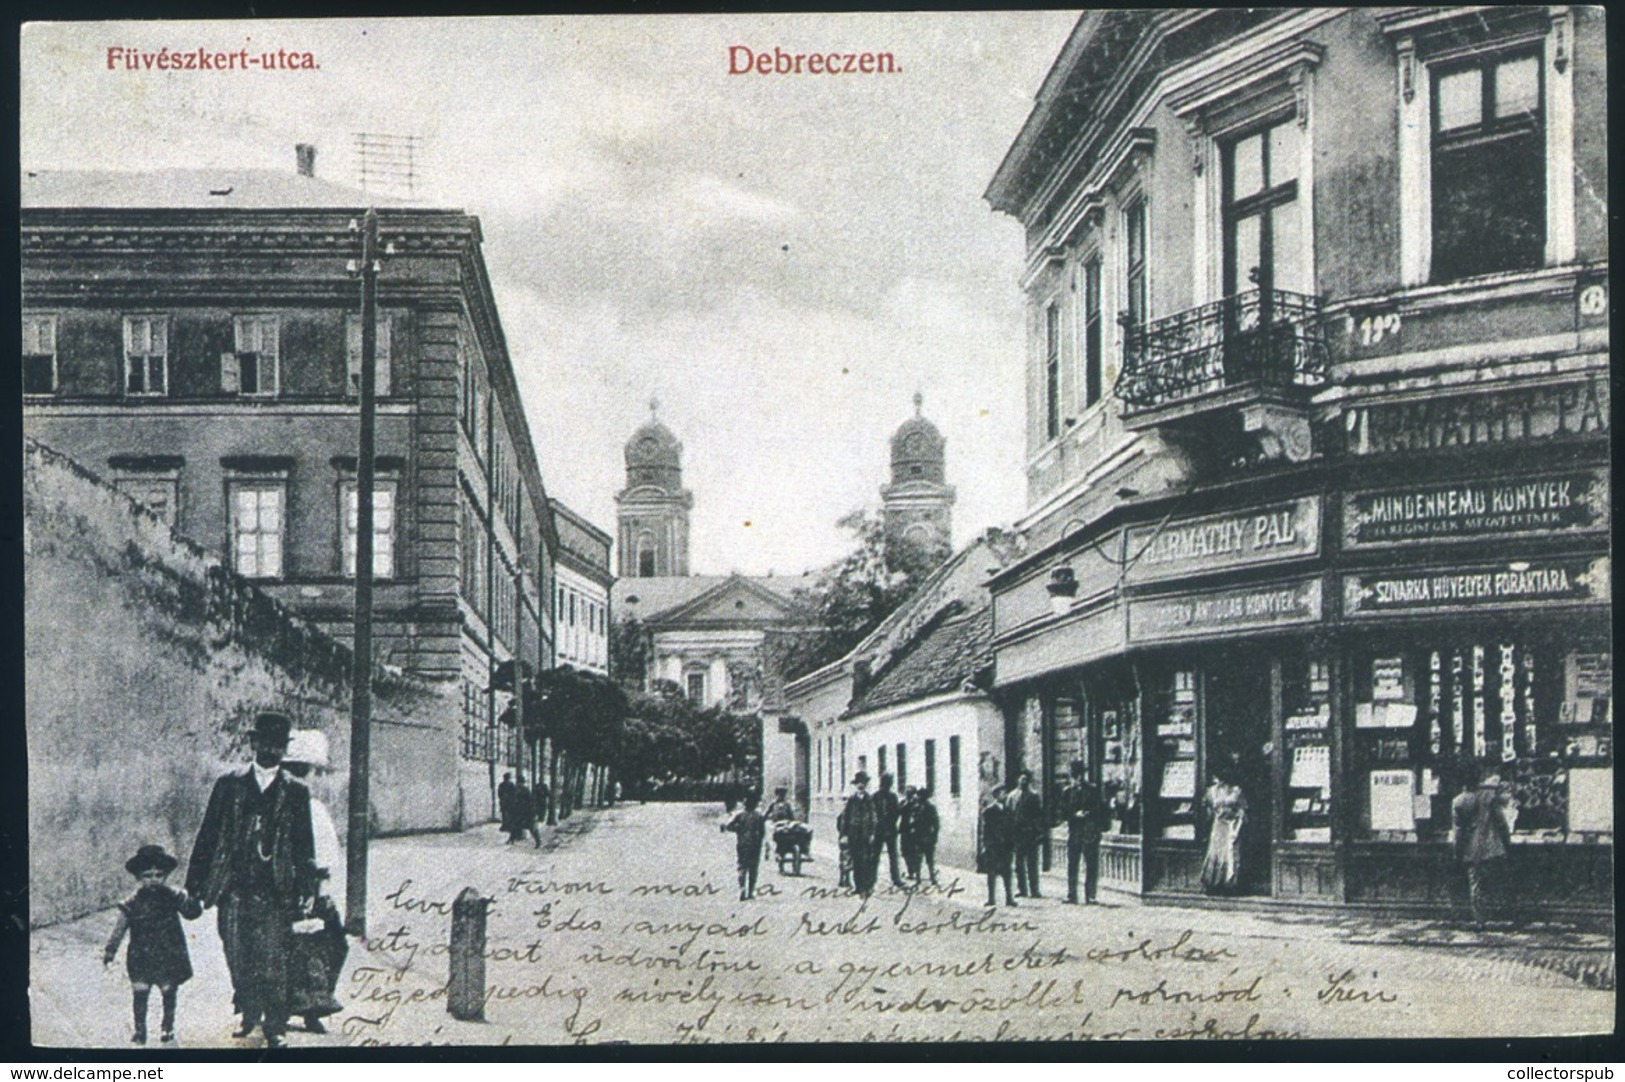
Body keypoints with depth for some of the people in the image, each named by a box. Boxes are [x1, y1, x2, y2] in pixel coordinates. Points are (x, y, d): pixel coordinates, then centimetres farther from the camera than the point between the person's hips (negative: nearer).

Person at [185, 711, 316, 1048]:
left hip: (276, 893, -1)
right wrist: (196, 882, 3)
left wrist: (305, 890, -1)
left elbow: (304, 846, 7)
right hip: (234, 888, 1)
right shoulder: (229, 785, 8)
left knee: (274, 960, -5)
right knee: (238, 957, 5)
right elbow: (208, 835, 8)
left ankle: (275, 1026, 4)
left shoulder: (296, 792, 7)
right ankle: (249, 1014, 23)